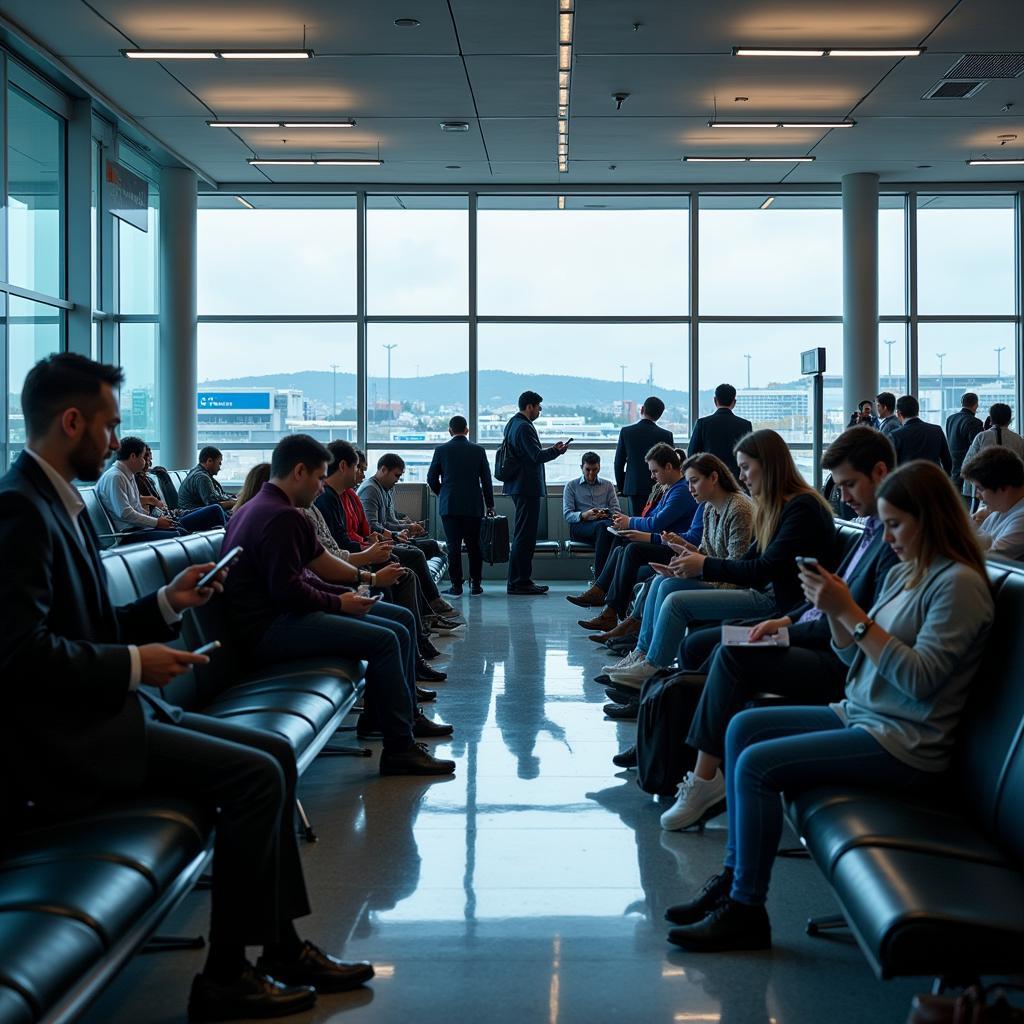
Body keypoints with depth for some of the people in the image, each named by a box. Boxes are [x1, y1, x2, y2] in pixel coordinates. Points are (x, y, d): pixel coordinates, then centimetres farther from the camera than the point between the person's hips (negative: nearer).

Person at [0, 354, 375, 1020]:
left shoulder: (59, 502, 14)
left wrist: (167, 603, 8)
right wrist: (133, 664, -18)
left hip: (101, 710, 10)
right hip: (64, 736, -10)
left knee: (276, 753, 8)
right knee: (255, 776, -17)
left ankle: (284, 946, 13)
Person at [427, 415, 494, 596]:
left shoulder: (441, 450, -1)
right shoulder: (478, 450, 1)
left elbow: (431, 479, 3)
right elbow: (486, 479, 4)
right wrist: (490, 505, 13)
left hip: (449, 506, -1)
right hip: (473, 506, 1)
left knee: (453, 546, 0)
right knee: (474, 545, 9)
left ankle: (456, 586, -2)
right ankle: (476, 584, 10)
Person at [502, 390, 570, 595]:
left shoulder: (512, 424, 16)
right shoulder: (524, 427, -16)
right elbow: (537, 456, -20)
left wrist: (552, 449, 18)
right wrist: (557, 451, -6)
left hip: (519, 486, 11)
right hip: (527, 487, -11)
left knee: (523, 535, 15)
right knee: (525, 535, -8)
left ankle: (521, 580, 20)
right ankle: (518, 582, -6)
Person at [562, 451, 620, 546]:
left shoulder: (608, 485, 23)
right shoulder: (571, 486, 15)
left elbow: (616, 511, 13)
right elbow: (567, 515, 4)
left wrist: (607, 514, -12)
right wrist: (584, 515, -18)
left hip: (604, 522, 2)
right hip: (579, 526, -2)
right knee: (601, 525, -40)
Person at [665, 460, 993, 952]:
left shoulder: (959, 584, -15)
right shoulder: (903, 574, 12)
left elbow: (920, 679, -24)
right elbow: (854, 657, 16)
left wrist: (851, 613, -23)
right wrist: (834, 610, -4)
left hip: (904, 745, -10)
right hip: (860, 716, 10)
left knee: (756, 764, -19)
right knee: (743, 726, 5)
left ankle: (745, 911, -9)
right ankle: (733, 876, 6)